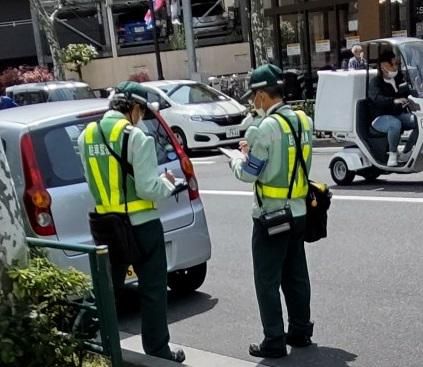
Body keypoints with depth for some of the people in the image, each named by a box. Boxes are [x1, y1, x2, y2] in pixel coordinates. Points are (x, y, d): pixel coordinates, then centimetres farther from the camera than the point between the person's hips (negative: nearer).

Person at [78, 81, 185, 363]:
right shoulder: (135, 136, -17)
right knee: (153, 290, 7)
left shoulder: (87, 135, 3)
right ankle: (157, 352, 16)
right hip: (141, 225, -6)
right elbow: (148, 189, -19)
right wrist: (167, 183, 0)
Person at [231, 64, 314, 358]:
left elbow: (248, 173, -15)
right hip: (298, 211, 8)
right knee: (296, 276, 17)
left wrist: (236, 159, 6)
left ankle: (274, 342, 8)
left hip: (271, 214, -8)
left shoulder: (265, 128, -20)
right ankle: (300, 332, 27)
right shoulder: (304, 121, 4)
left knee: (268, 281, 3)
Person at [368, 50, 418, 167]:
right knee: (395, 123, -39)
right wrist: (394, 101, -45)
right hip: (381, 118, -6)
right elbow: (377, 98, -26)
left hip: (400, 115, 6)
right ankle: (392, 154, -19)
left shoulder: (399, 78, 16)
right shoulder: (375, 82, -6)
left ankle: (405, 154, -13)